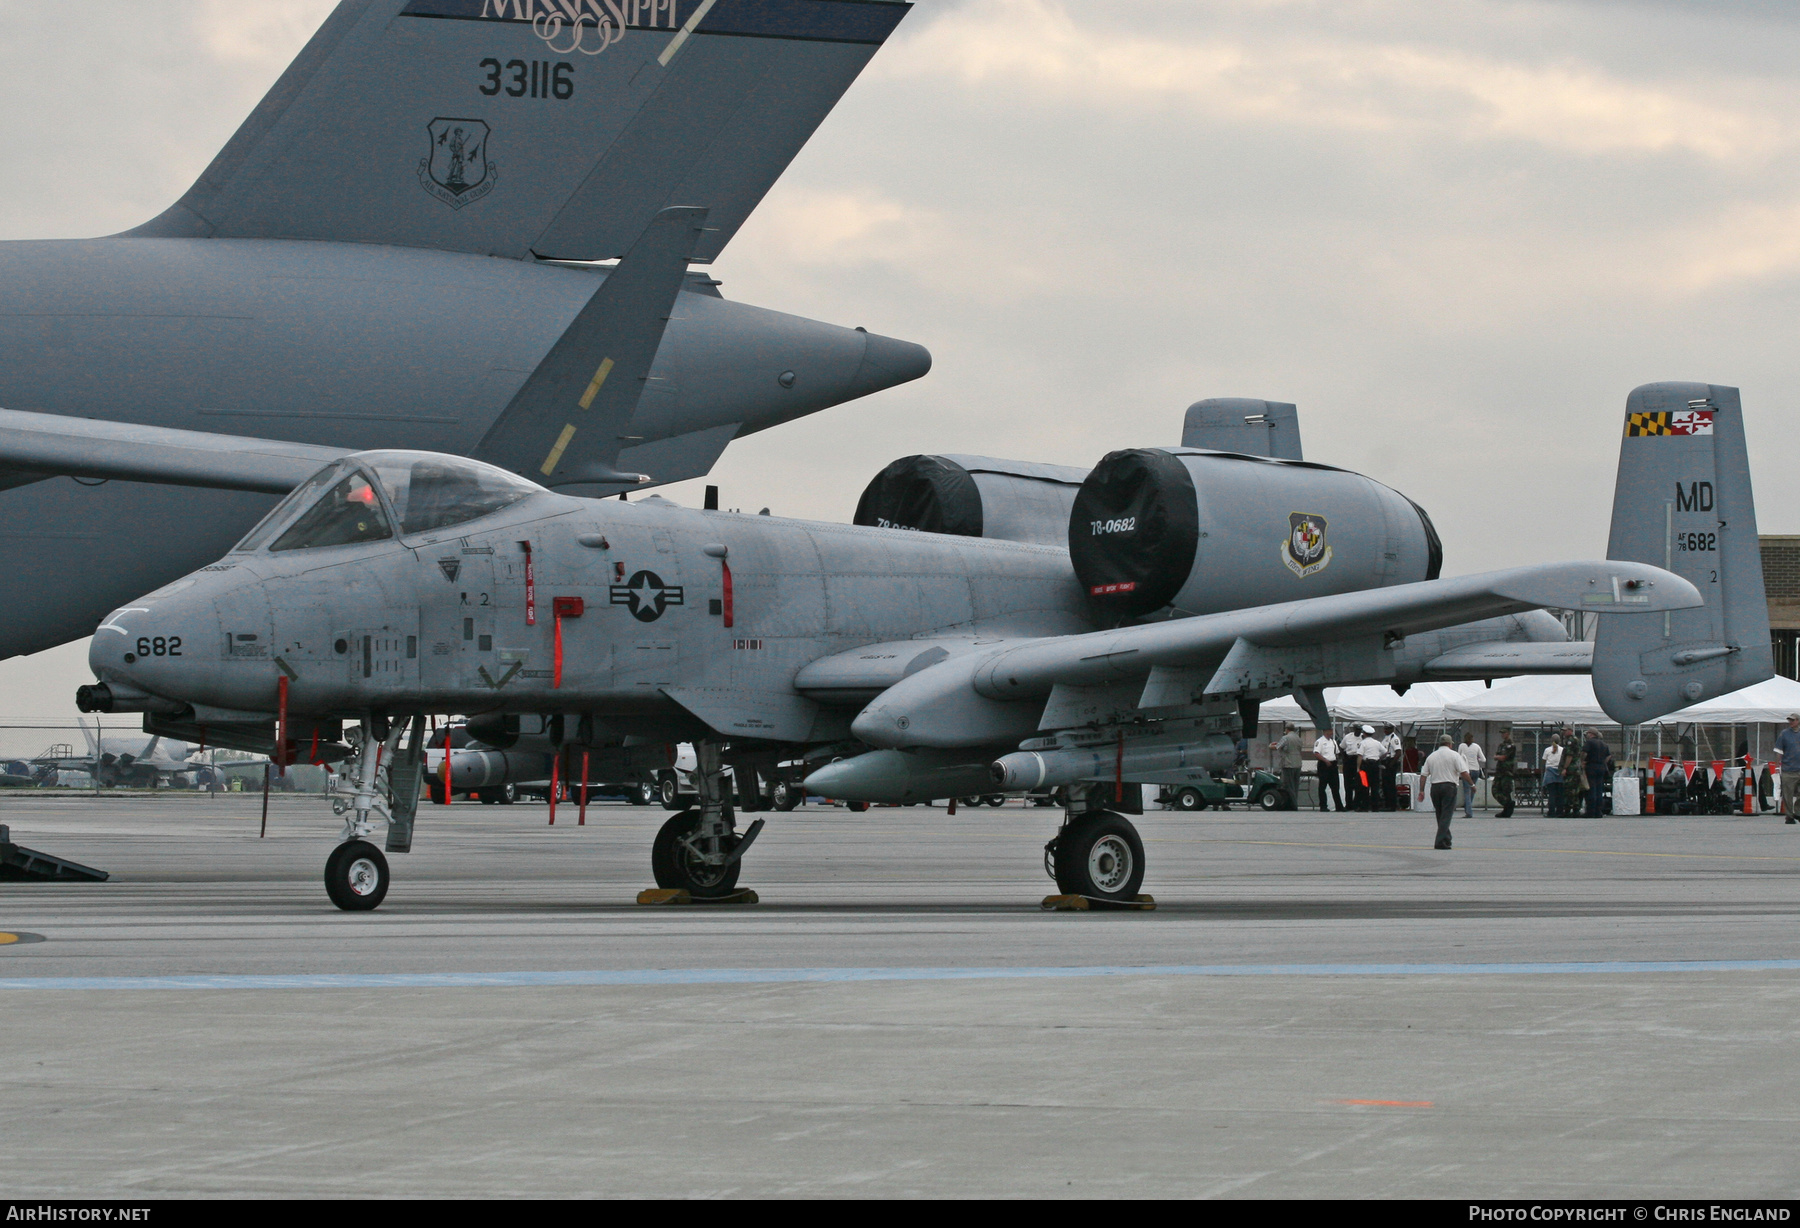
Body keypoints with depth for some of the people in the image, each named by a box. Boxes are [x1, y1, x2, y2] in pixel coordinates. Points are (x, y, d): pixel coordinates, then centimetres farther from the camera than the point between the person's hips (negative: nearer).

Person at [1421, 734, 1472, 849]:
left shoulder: (1431, 756, 12)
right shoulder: (1454, 755, -1)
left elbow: (1423, 775, 9)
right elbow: (1463, 772, -8)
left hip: (1434, 787, 5)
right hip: (1449, 786, -5)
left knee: (1440, 814, 15)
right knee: (1446, 815, -7)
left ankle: (1446, 839, 22)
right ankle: (1441, 842, -16)